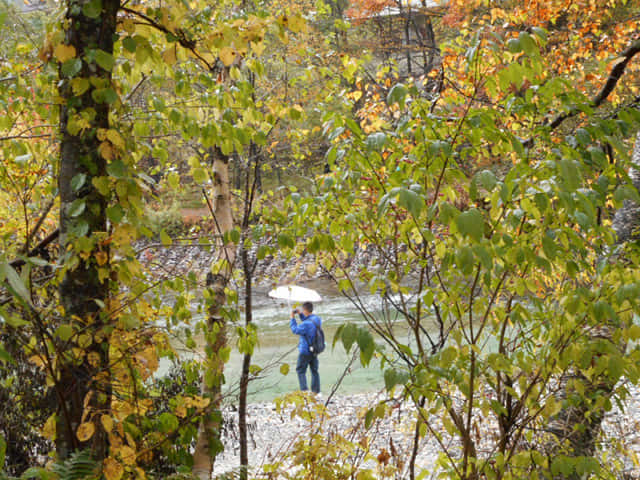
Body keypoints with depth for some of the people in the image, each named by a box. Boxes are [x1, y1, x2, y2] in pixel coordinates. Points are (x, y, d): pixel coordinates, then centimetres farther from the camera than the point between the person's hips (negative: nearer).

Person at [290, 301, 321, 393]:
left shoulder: (307, 324, -27)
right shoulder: (318, 319, -1)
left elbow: (295, 330, -13)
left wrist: (292, 318, -6)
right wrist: (300, 314, 12)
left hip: (305, 352, -8)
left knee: (300, 371, 4)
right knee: (314, 370, 15)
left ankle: (304, 390, -4)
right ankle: (316, 391, 19)